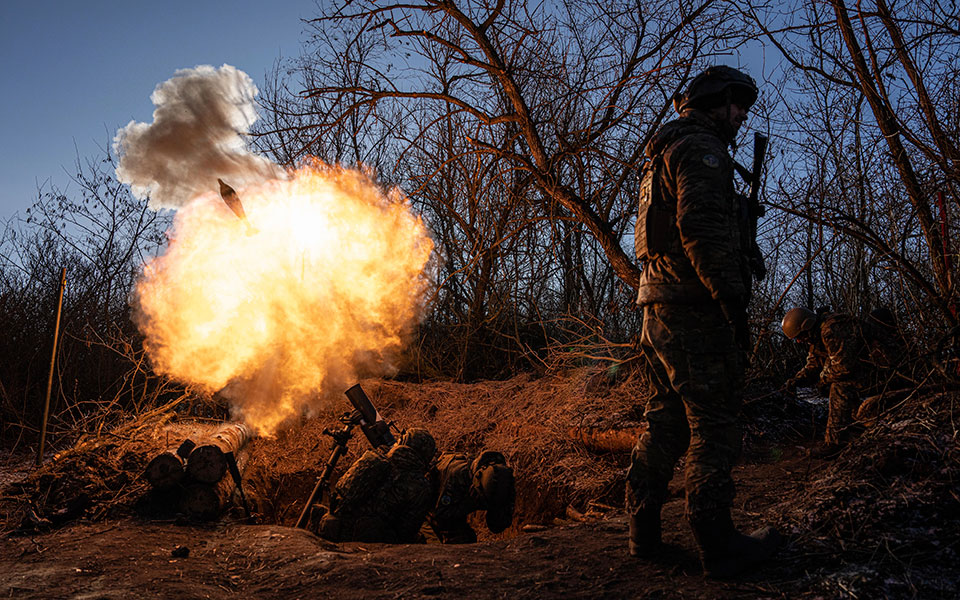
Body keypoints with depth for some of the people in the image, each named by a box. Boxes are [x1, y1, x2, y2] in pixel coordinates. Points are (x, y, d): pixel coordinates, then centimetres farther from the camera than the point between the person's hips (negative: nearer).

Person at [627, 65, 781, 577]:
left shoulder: (663, 154, 25)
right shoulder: (701, 149, -8)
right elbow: (702, 228, -21)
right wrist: (733, 298, -20)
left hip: (660, 309, 10)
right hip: (695, 310, -10)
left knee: (665, 422, 13)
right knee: (713, 426, -4)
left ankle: (644, 532, 18)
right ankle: (718, 545, 2)